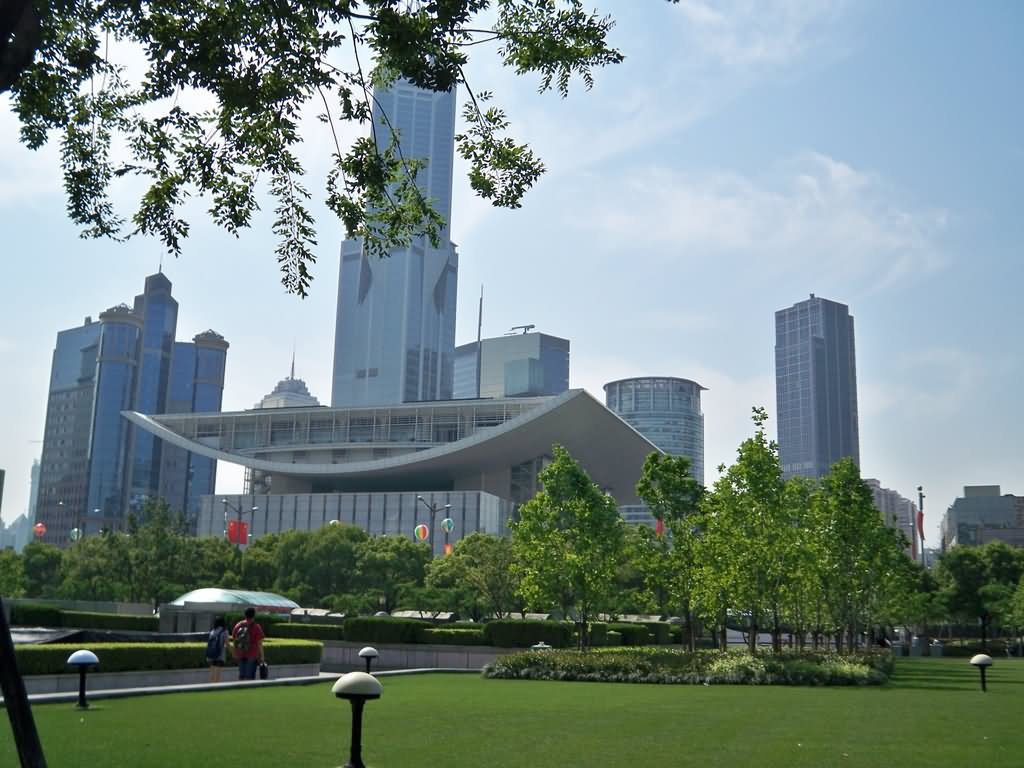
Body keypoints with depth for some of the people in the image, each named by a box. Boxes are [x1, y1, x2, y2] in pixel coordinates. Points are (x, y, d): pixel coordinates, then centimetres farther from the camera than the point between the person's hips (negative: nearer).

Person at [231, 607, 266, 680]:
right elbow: (259, 644, -9)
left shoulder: (237, 626, 6)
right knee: (250, 677, -2)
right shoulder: (256, 627, -8)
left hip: (240, 656, 5)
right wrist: (261, 656, -2)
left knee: (241, 676, 12)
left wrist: (235, 654, 20)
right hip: (252, 656, -4)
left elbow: (233, 642, 11)